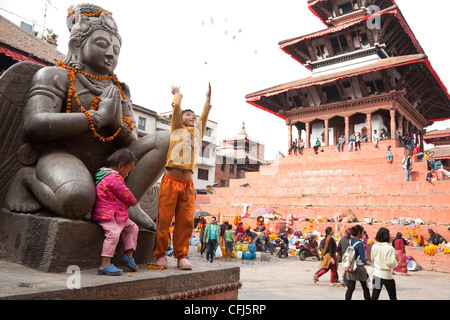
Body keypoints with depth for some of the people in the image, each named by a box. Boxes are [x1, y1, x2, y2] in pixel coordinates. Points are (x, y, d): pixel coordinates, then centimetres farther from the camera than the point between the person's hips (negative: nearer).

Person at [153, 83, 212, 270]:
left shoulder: (198, 132, 21)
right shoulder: (177, 129, 11)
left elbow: (205, 114, 24)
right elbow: (176, 106, 9)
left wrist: (208, 97, 33)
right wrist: (177, 93, 26)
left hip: (187, 183, 4)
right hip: (171, 181, -4)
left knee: (186, 221, 0)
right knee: (164, 220, -2)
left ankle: (181, 256, 9)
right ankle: (160, 255, 10)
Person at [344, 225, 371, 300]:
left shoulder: (350, 241, 5)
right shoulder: (359, 244, -15)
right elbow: (363, 258, -20)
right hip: (359, 268, -6)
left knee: (350, 288, 6)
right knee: (365, 288, 11)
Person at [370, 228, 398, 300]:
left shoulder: (374, 246, -1)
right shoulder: (389, 248, -17)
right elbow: (391, 263, -18)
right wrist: (395, 260, 0)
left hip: (377, 274, 4)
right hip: (387, 275, -4)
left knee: (374, 296, 5)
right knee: (393, 297, 17)